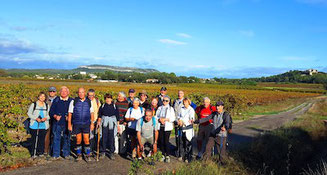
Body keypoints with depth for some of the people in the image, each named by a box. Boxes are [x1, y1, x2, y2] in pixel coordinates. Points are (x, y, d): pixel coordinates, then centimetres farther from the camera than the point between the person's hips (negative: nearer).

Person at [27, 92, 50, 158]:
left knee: (42, 139, 1)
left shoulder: (47, 106, 12)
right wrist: (36, 118, -12)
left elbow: (49, 115, 14)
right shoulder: (33, 104, 4)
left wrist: (45, 118, -8)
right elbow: (29, 113, 3)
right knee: (34, 139, 0)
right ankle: (34, 153, 10)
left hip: (43, 125, 2)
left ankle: (41, 152, 13)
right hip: (34, 125, -2)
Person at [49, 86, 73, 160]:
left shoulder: (71, 101, 6)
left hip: (67, 123, 0)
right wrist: (55, 116, -9)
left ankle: (66, 154, 17)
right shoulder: (56, 100, 8)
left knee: (67, 138, 5)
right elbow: (51, 111, 8)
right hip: (57, 123, 0)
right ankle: (56, 154, 8)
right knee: (56, 138, -1)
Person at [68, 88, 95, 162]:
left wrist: (92, 123, 5)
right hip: (76, 124, 0)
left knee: (86, 140, -1)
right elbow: (70, 113, 3)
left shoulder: (89, 102, 6)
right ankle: (79, 155, 18)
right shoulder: (73, 101, 2)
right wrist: (69, 124, -1)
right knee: (78, 140, 5)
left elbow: (92, 113, 10)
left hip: (86, 124, 0)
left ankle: (88, 155, 9)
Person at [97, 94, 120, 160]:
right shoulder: (102, 106, 6)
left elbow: (117, 116, 7)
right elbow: (100, 115, 10)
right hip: (104, 123, 0)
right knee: (104, 137, 1)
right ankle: (103, 151, 14)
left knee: (111, 137, 0)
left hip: (112, 123, 0)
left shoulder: (115, 106, 5)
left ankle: (111, 152, 8)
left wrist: (118, 125, 6)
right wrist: (99, 122, -4)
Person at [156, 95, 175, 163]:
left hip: (167, 127, -3)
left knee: (166, 141, -4)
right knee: (161, 141, 4)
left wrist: (166, 119, -15)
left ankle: (167, 156, 8)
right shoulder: (160, 108, 12)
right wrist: (160, 119, -10)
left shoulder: (171, 109, 3)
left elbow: (173, 118, -3)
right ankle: (163, 155, 17)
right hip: (160, 126, 3)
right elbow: (156, 116, 10)